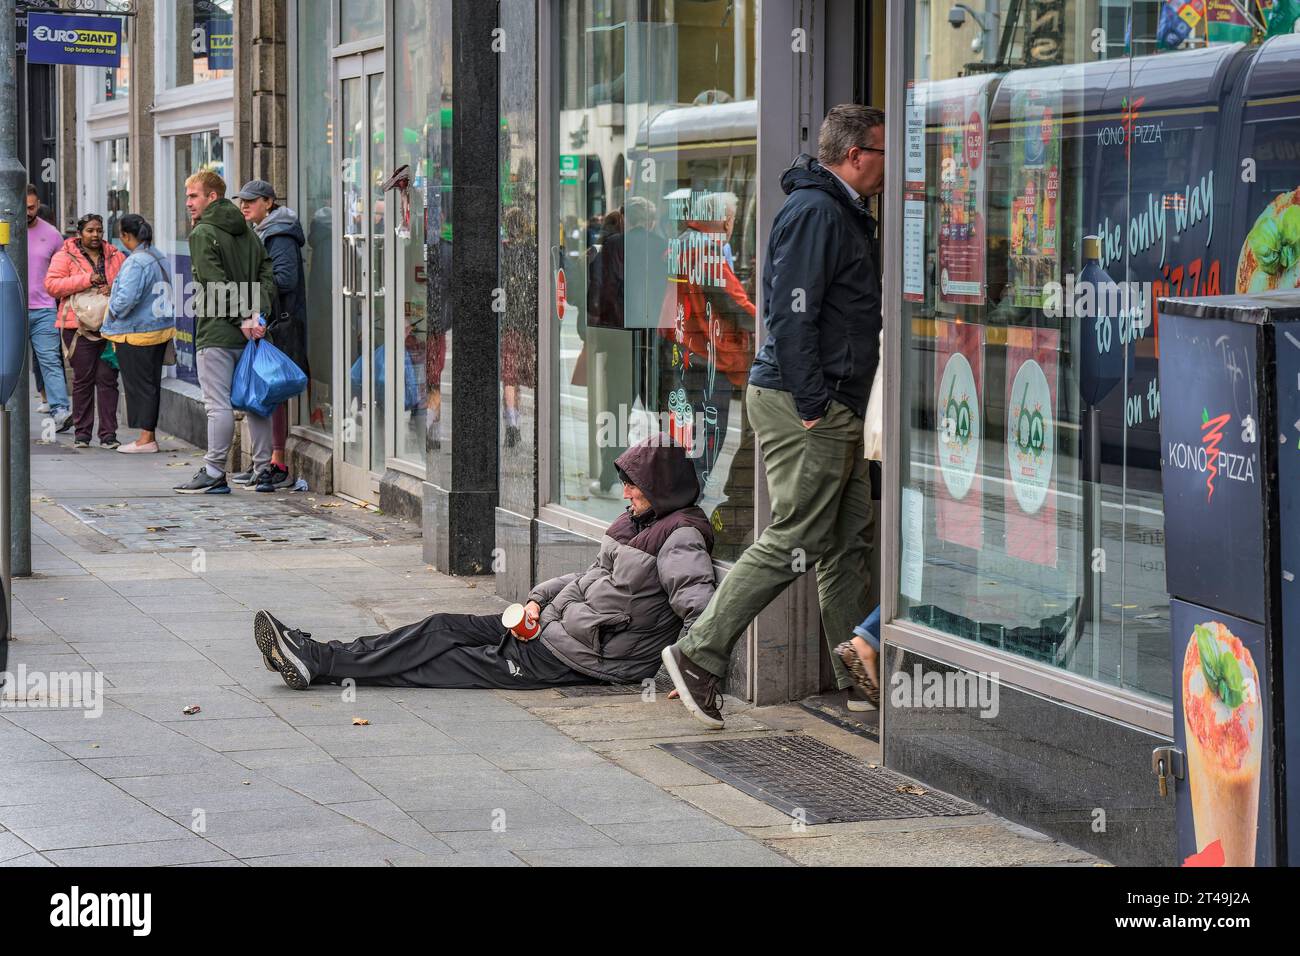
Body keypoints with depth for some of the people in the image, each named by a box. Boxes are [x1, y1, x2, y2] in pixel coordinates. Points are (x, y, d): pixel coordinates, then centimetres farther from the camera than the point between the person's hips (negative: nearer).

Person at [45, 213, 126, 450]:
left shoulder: (115, 256, 13)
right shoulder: (65, 256, 3)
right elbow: (52, 284, -7)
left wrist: (114, 288, -5)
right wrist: (86, 280, -14)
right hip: (80, 327, -2)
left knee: (108, 380, 0)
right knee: (83, 380, 1)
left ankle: (108, 434, 2)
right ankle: (82, 433, 8)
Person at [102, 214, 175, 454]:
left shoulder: (136, 262, -20)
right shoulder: (159, 258, 9)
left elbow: (126, 299, -27)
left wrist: (112, 316, -8)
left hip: (137, 333, -9)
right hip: (161, 328, 9)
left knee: (140, 385, -2)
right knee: (152, 384, 14)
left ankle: (146, 439, 0)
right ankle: (150, 434, 19)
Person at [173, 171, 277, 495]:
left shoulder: (202, 234, -7)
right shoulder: (248, 232, 16)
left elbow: (216, 285, -16)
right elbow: (267, 272, 8)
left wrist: (242, 319, -15)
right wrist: (258, 313, -3)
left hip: (217, 334, -7)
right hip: (248, 335, 7)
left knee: (219, 405, -7)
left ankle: (214, 473, -6)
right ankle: (264, 469, 11)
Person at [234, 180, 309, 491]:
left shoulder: (280, 236, -10)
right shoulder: (258, 233, 20)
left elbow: (286, 279, -19)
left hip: (279, 325, -10)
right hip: (261, 324, 10)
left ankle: (278, 466, -9)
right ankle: (265, 464, 15)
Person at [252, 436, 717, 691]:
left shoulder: (680, 537, -15)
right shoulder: (637, 522, 15)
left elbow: (700, 609, -25)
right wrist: (539, 599, 11)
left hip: (586, 657, -9)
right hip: (555, 622, 9)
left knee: (449, 658, -8)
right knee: (444, 627, 2)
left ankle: (315, 664, -7)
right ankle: (314, 656, 0)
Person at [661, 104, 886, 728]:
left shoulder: (842, 212, 19)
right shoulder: (814, 211, -14)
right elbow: (791, 315, -21)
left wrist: (841, 410, 18)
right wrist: (812, 407, -22)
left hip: (833, 407, 11)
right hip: (803, 402, -11)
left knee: (850, 541, 12)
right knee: (794, 542, -9)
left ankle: (856, 675, 17)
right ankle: (699, 654, -4)